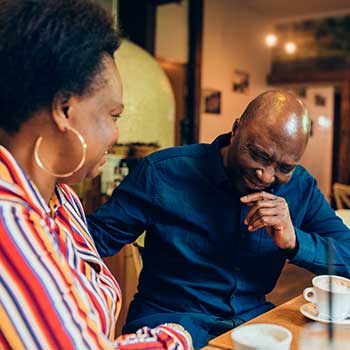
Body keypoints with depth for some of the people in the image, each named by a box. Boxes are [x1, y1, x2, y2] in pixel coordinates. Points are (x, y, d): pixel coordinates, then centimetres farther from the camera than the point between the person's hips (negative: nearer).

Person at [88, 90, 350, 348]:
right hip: (169, 316, -2)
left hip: (254, 317, 3)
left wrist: (295, 242, -21)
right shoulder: (162, 172, -11)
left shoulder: (301, 186, 0)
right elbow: (99, 235, -6)